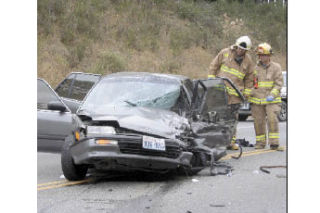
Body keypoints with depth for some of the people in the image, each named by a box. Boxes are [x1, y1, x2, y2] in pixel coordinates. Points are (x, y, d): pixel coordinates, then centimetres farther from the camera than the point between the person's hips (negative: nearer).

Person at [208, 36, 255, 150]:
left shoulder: (248, 61, 7)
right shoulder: (225, 53, 1)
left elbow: (249, 78, 16)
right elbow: (213, 66, 8)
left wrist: (247, 93, 10)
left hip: (235, 94, 2)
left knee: (233, 118, 5)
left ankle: (231, 141, 11)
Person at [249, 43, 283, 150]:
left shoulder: (276, 67, 3)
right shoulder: (255, 68, 10)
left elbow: (279, 83, -2)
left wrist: (272, 95, -16)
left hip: (272, 100, -3)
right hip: (257, 100, 3)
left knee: (272, 119, -14)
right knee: (258, 121, 2)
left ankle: (274, 143, -10)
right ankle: (260, 142, 14)